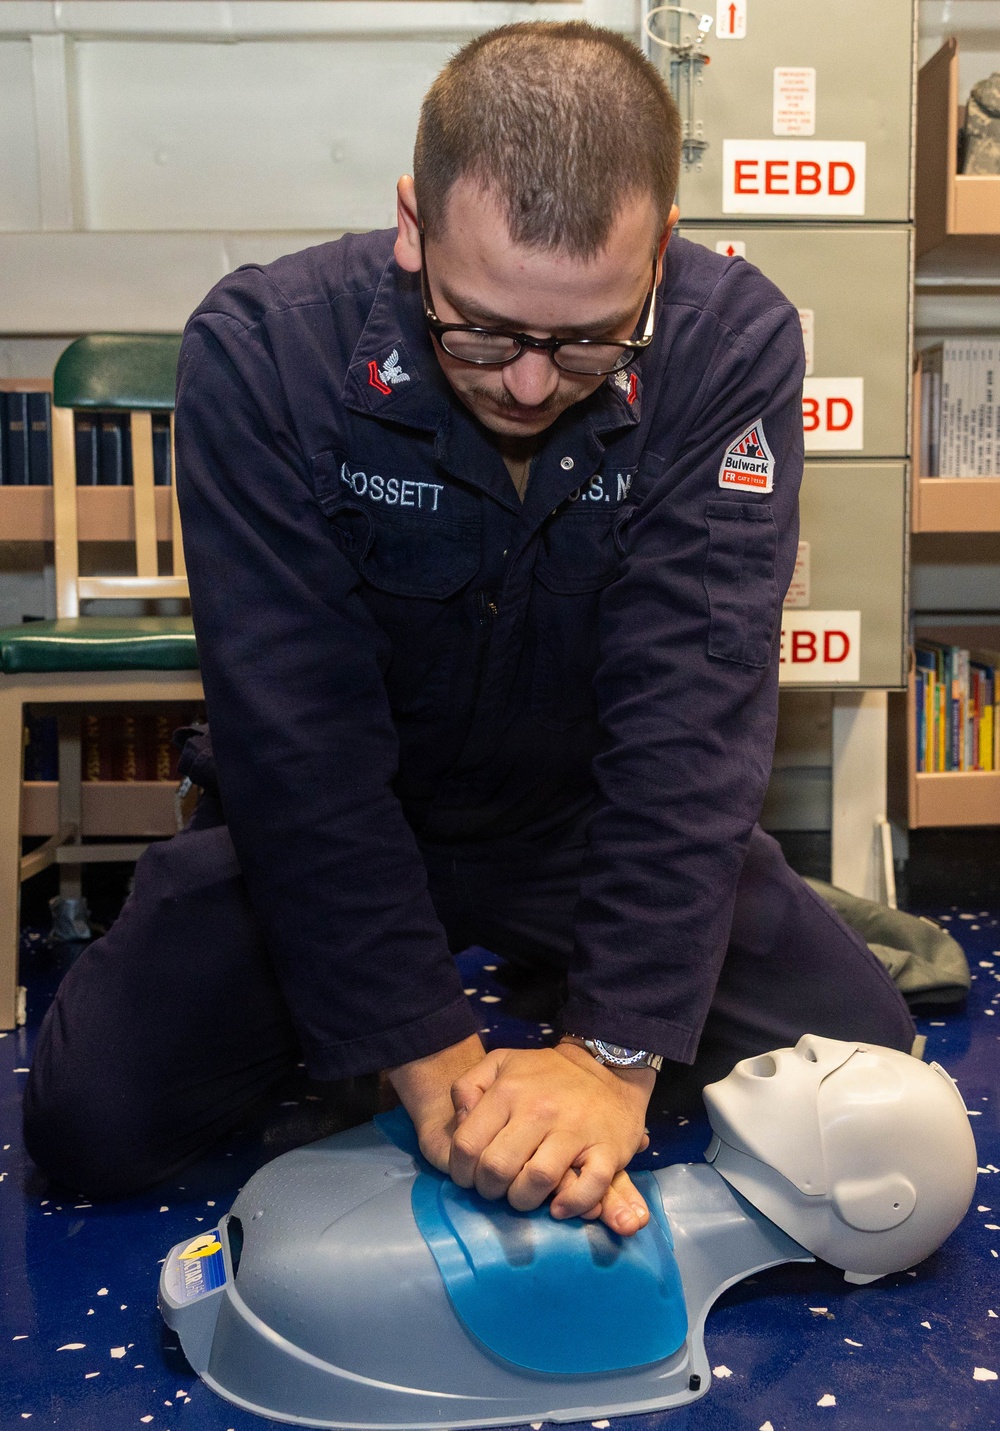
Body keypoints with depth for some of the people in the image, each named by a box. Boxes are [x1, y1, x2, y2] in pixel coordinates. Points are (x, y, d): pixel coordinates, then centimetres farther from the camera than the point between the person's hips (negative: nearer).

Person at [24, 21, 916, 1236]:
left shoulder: (733, 346, -22)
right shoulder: (261, 351, -24)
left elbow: (692, 710, -27)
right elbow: (298, 737, -26)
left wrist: (616, 1050, -32)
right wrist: (429, 1054, -29)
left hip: (597, 819, 2)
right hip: (340, 829, 0)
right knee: (90, 1121, -12)